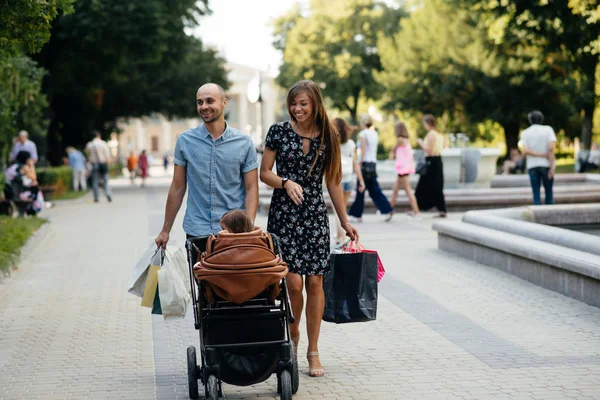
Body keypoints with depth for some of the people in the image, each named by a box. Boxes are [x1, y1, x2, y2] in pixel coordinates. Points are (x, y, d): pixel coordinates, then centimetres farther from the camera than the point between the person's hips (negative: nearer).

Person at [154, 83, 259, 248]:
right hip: (196, 232, 1)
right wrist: (165, 230, 7)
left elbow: (251, 188, 0)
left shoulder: (243, 143, 0)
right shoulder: (185, 141, 3)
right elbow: (178, 188, 7)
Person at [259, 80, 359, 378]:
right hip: (284, 214, -2)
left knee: (314, 282, -1)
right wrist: (286, 182, -18)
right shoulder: (279, 131, -1)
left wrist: (344, 221, 12)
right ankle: (292, 333, 20)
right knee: (293, 283, -9)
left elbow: (332, 182, 12)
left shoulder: (327, 137, 5)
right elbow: (264, 173, 2)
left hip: (315, 215, 2)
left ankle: (313, 350, 10)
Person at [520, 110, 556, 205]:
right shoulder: (548, 129, 0)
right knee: (549, 192, 11)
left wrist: (542, 155, -9)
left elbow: (525, 151, -11)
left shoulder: (525, 133, 3)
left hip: (532, 166, 1)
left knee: (536, 194, 2)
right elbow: (551, 148, -11)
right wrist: (552, 167, -11)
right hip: (546, 165, -1)